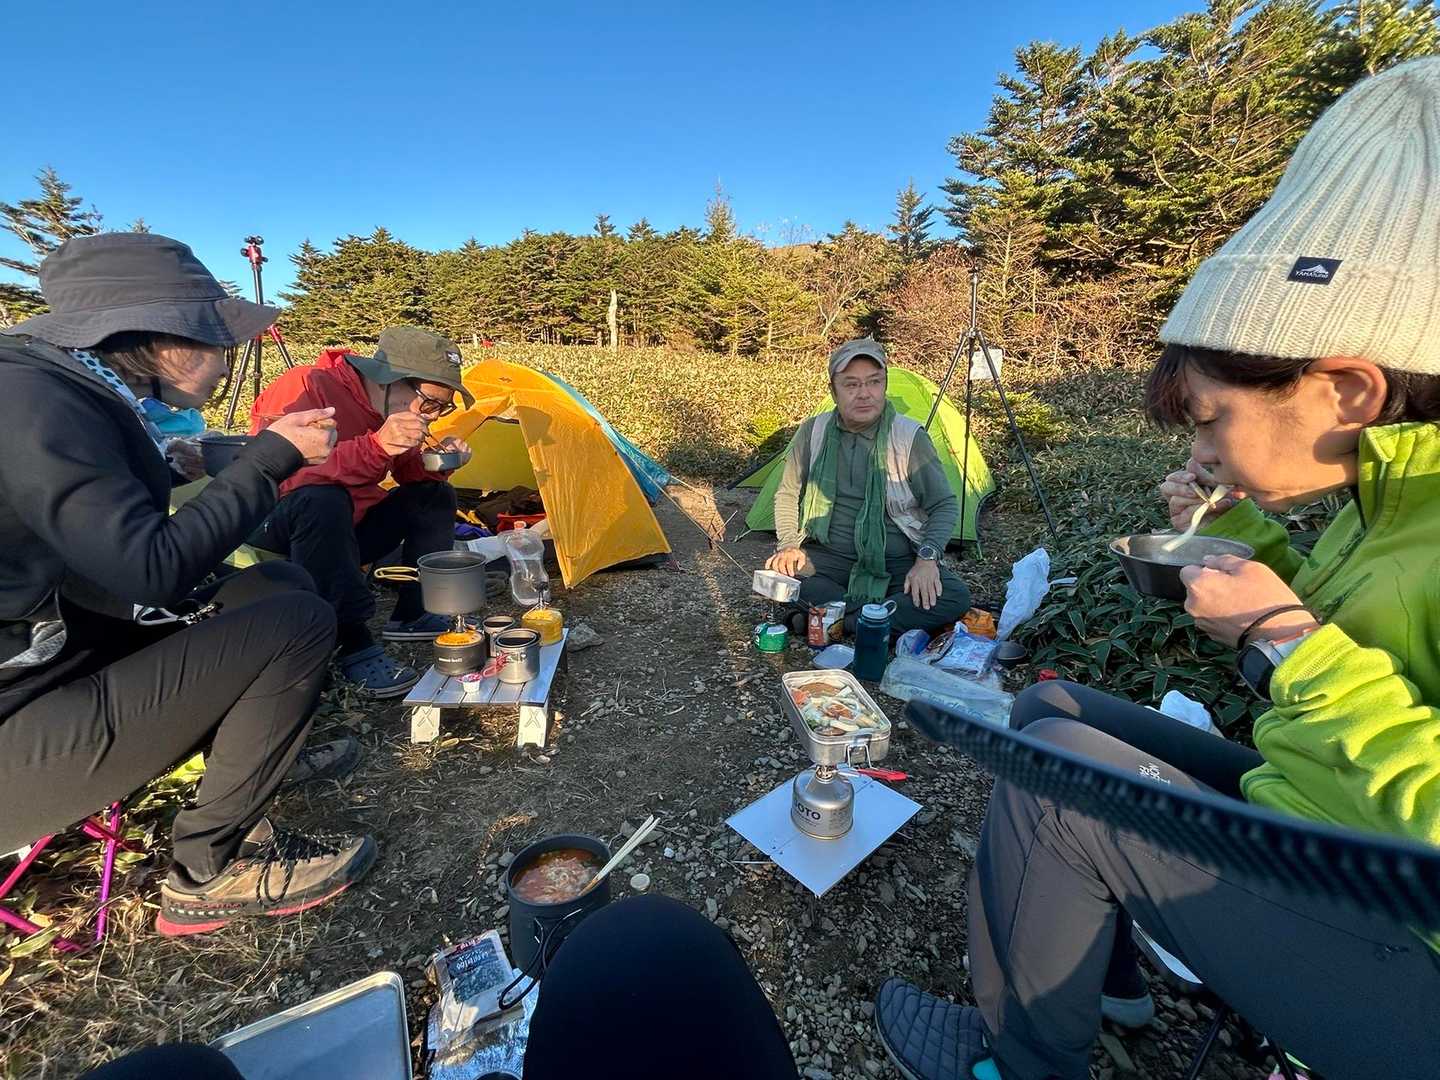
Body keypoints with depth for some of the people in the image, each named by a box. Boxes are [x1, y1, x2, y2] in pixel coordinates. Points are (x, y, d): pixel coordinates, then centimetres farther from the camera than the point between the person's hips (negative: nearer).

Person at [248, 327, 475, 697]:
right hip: (278, 534, -7)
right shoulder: (306, 388, -25)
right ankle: (354, 646, -29)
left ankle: (410, 616, 2)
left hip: (345, 530, 7)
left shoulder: (392, 404, -4)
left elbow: (408, 473, 7)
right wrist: (376, 446, -45)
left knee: (434, 496, -5)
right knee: (321, 500, -37)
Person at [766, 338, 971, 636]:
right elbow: (788, 494, 8)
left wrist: (927, 557, -18)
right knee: (776, 574, -27)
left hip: (897, 562, 0)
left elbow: (945, 505, -2)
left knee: (955, 598, -26)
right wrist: (788, 544, -8)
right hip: (828, 556, 1)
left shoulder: (910, 437, -7)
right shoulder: (813, 432, -1)